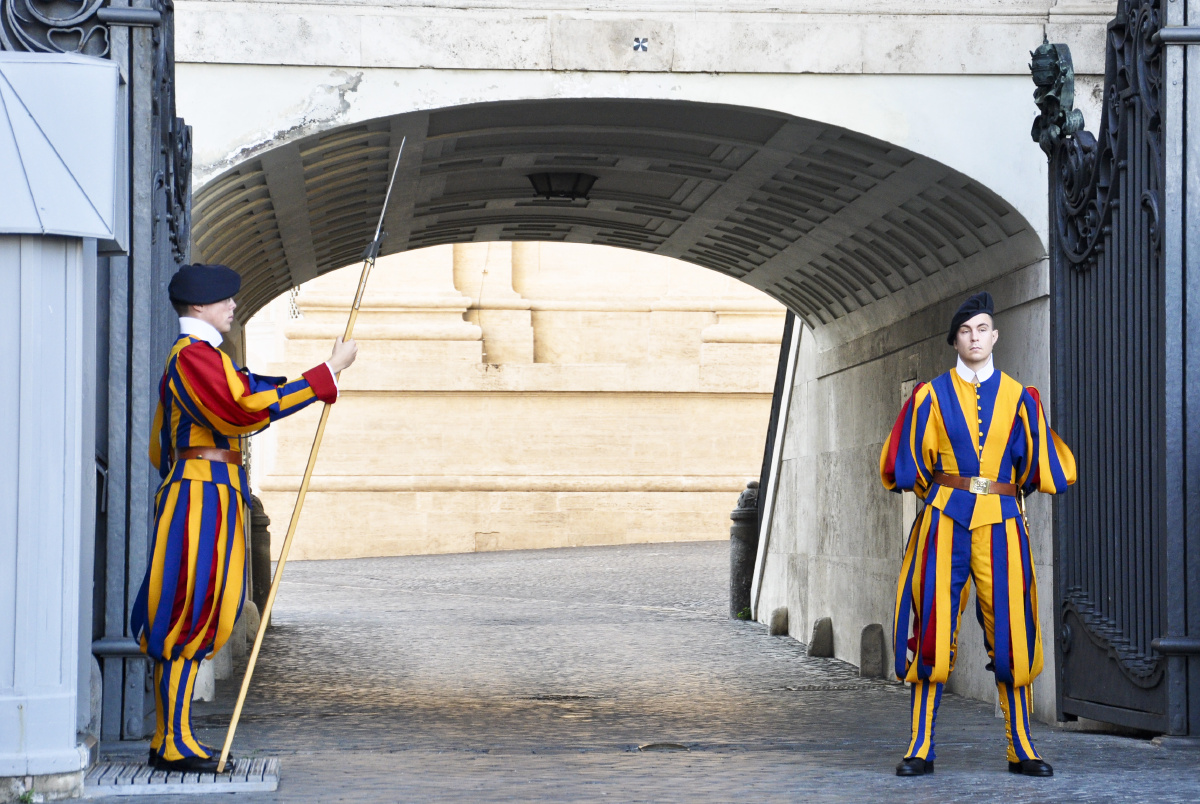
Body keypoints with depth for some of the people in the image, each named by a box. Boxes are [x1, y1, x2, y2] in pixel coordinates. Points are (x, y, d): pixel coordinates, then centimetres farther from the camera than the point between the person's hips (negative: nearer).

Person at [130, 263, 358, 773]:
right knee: (187, 616, -8)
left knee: (201, 618, 11)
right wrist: (329, 372, -22)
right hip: (203, 498, -10)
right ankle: (175, 745, -6)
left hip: (208, 498, 10)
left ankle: (172, 741, 14)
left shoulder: (193, 355, 20)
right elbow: (247, 409, -24)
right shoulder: (194, 355, -13)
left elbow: (161, 447, 25)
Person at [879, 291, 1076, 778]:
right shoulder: (933, 395, 6)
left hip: (1000, 524, 1)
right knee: (932, 630, -5)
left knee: (1010, 632, -1)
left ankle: (1021, 748, 6)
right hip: (945, 522, -1)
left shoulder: (1016, 397, 9)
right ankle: (921, 747, 0)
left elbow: (1039, 465, 13)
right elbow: (905, 465, 9)